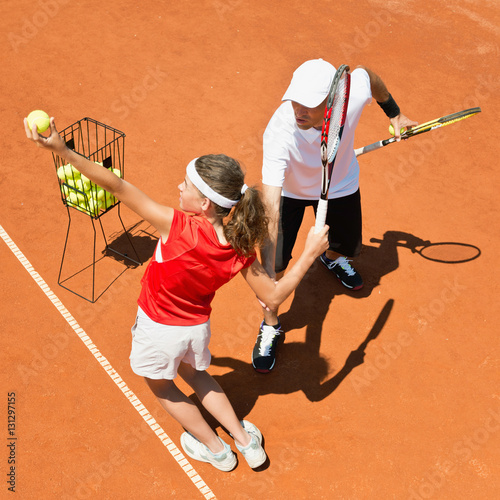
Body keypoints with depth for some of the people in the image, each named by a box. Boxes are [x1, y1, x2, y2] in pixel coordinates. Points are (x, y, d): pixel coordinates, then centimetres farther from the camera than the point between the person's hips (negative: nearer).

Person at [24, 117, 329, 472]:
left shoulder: (178, 226, -36)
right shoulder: (240, 248, -23)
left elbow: (118, 187, -35)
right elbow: (274, 296, -14)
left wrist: (62, 150, -33)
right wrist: (310, 254, -8)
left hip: (159, 329, -4)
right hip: (198, 328, 4)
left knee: (161, 385, 28)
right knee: (194, 373, 37)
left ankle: (215, 448, 45)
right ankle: (246, 440, 41)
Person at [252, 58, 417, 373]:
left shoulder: (355, 91, -36)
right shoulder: (279, 133, -44)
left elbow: (368, 74, -8)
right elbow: (271, 210, -48)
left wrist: (394, 113, 6)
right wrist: (267, 275, -54)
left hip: (340, 186, 3)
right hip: (290, 190, -3)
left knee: (350, 249, 20)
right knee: (275, 262, -13)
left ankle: (333, 257, 62)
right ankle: (270, 326, 18)